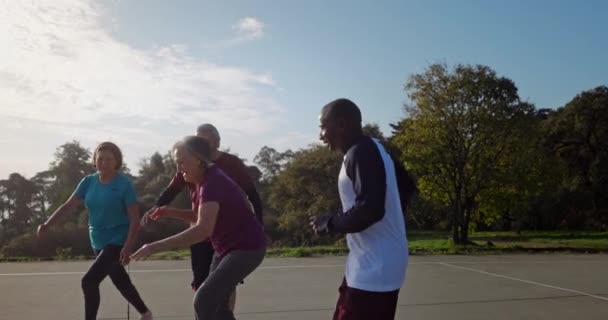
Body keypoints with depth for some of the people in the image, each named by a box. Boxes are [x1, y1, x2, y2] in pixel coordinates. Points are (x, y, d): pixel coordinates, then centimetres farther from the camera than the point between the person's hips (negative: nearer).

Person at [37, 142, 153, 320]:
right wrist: (47, 225, -10)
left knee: (89, 281, -17)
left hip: (117, 242, -7)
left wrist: (128, 246, -25)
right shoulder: (89, 182, 1)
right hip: (98, 242, 7)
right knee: (121, 282, 19)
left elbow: (134, 218, -17)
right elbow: (69, 206, 2)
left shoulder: (124, 184, -16)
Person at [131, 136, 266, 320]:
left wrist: (155, 247, -41)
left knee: (204, 301, -16)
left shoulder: (212, 182, -27)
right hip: (225, 247, 10)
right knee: (216, 303, 16)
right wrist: (173, 212, 0)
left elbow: (203, 229, -41)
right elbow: (203, 217, 18)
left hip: (246, 248, -10)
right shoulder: (202, 182, 3)